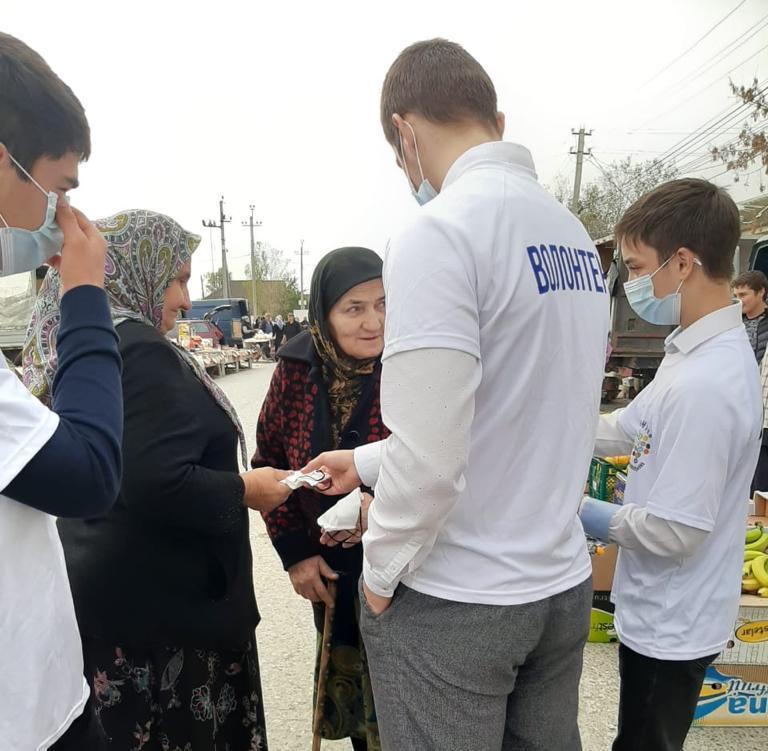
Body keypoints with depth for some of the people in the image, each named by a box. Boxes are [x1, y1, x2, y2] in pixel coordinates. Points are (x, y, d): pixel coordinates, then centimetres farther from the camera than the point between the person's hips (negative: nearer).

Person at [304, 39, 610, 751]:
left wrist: (380, 572, -6)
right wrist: (367, 463, 17)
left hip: (453, 606, -7)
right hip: (564, 586, 7)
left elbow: (429, 457, -26)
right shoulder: (575, 234, 6)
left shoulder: (439, 233, -20)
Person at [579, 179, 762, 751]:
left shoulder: (703, 386, -32)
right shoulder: (707, 351, 0)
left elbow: (674, 532, -28)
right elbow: (629, 428, 9)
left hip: (670, 624, -8)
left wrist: (600, 519, -13)